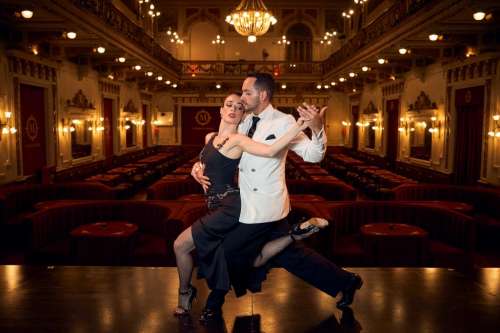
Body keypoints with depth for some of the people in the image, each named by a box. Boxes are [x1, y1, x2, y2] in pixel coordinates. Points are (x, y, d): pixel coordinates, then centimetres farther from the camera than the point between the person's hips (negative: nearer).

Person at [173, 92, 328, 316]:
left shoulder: (238, 140, -12)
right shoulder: (209, 137, 13)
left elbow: (269, 150, -30)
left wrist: (299, 126, -35)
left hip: (231, 207, -8)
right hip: (217, 206, 8)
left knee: (180, 245, -5)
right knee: (255, 261, 10)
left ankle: (185, 292, 18)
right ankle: (296, 232, 12)